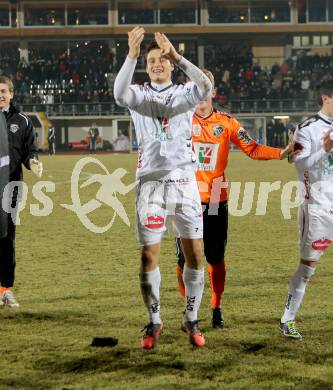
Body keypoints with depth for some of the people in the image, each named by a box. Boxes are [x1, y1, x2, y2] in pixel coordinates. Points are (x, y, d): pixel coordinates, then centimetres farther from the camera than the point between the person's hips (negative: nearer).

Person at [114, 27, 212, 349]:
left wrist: (176, 55, -27)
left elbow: (205, 87, -17)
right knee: (149, 256, 0)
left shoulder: (184, 93, 7)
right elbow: (120, 94, -19)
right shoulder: (139, 94, 6)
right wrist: (131, 55, -31)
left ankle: (191, 320, 16)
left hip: (184, 180, 1)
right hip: (151, 181, -1)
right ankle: (154, 322, 13)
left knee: (194, 254, 2)